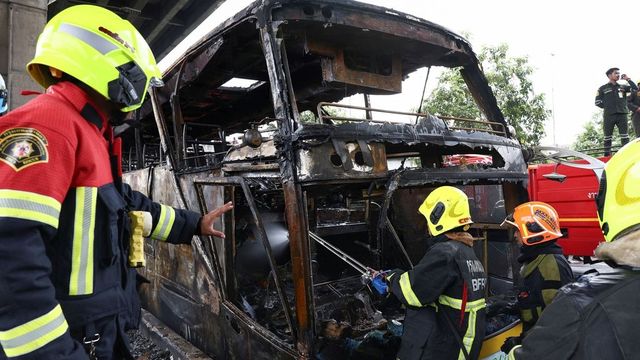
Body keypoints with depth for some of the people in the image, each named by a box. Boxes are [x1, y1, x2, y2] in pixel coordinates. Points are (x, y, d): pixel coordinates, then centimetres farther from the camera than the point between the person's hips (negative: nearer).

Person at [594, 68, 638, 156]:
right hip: (609, 115, -2)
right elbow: (598, 102, 5)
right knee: (607, 136, 0)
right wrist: (608, 106, -1)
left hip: (622, 114, 2)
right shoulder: (603, 88, 8)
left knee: (625, 136, -3)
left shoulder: (623, 86, 17)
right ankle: (607, 155, 2)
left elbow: (636, 89, 3)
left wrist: (628, 79, 4)